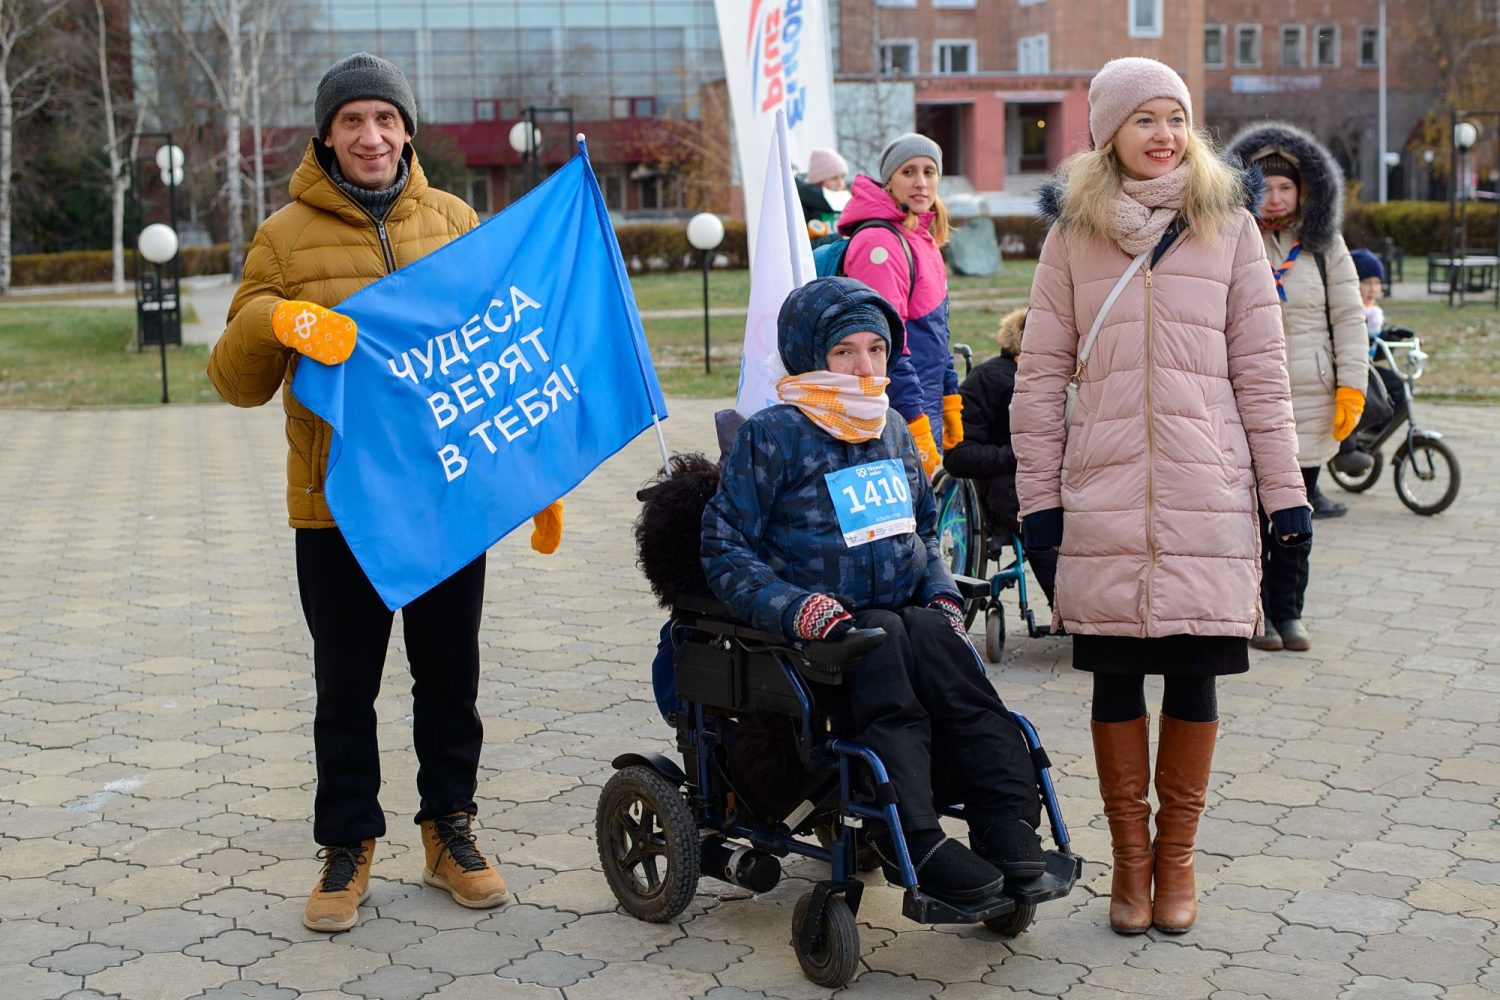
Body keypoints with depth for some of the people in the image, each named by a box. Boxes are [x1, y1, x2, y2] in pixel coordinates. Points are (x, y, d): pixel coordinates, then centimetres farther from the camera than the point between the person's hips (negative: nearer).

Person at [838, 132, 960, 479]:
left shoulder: (924, 240, 15)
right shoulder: (879, 242, -15)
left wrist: (950, 401, 23)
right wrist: (917, 426, -22)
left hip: (925, 409, 10)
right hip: (897, 421, -10)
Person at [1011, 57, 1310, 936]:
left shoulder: (1229, 224, 7)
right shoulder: (1074, 232, 6)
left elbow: (1260, 366, 6)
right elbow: (1042, 370, 6)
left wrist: (1286, 488, 3)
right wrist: (1037, 493, 2)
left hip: (1206, 489, 0)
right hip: (1105, 492, 0)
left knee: (1194, 675, 4)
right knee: (1116, 676, 4)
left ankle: (1176, 854, 20)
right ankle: (1130, 856, 18)